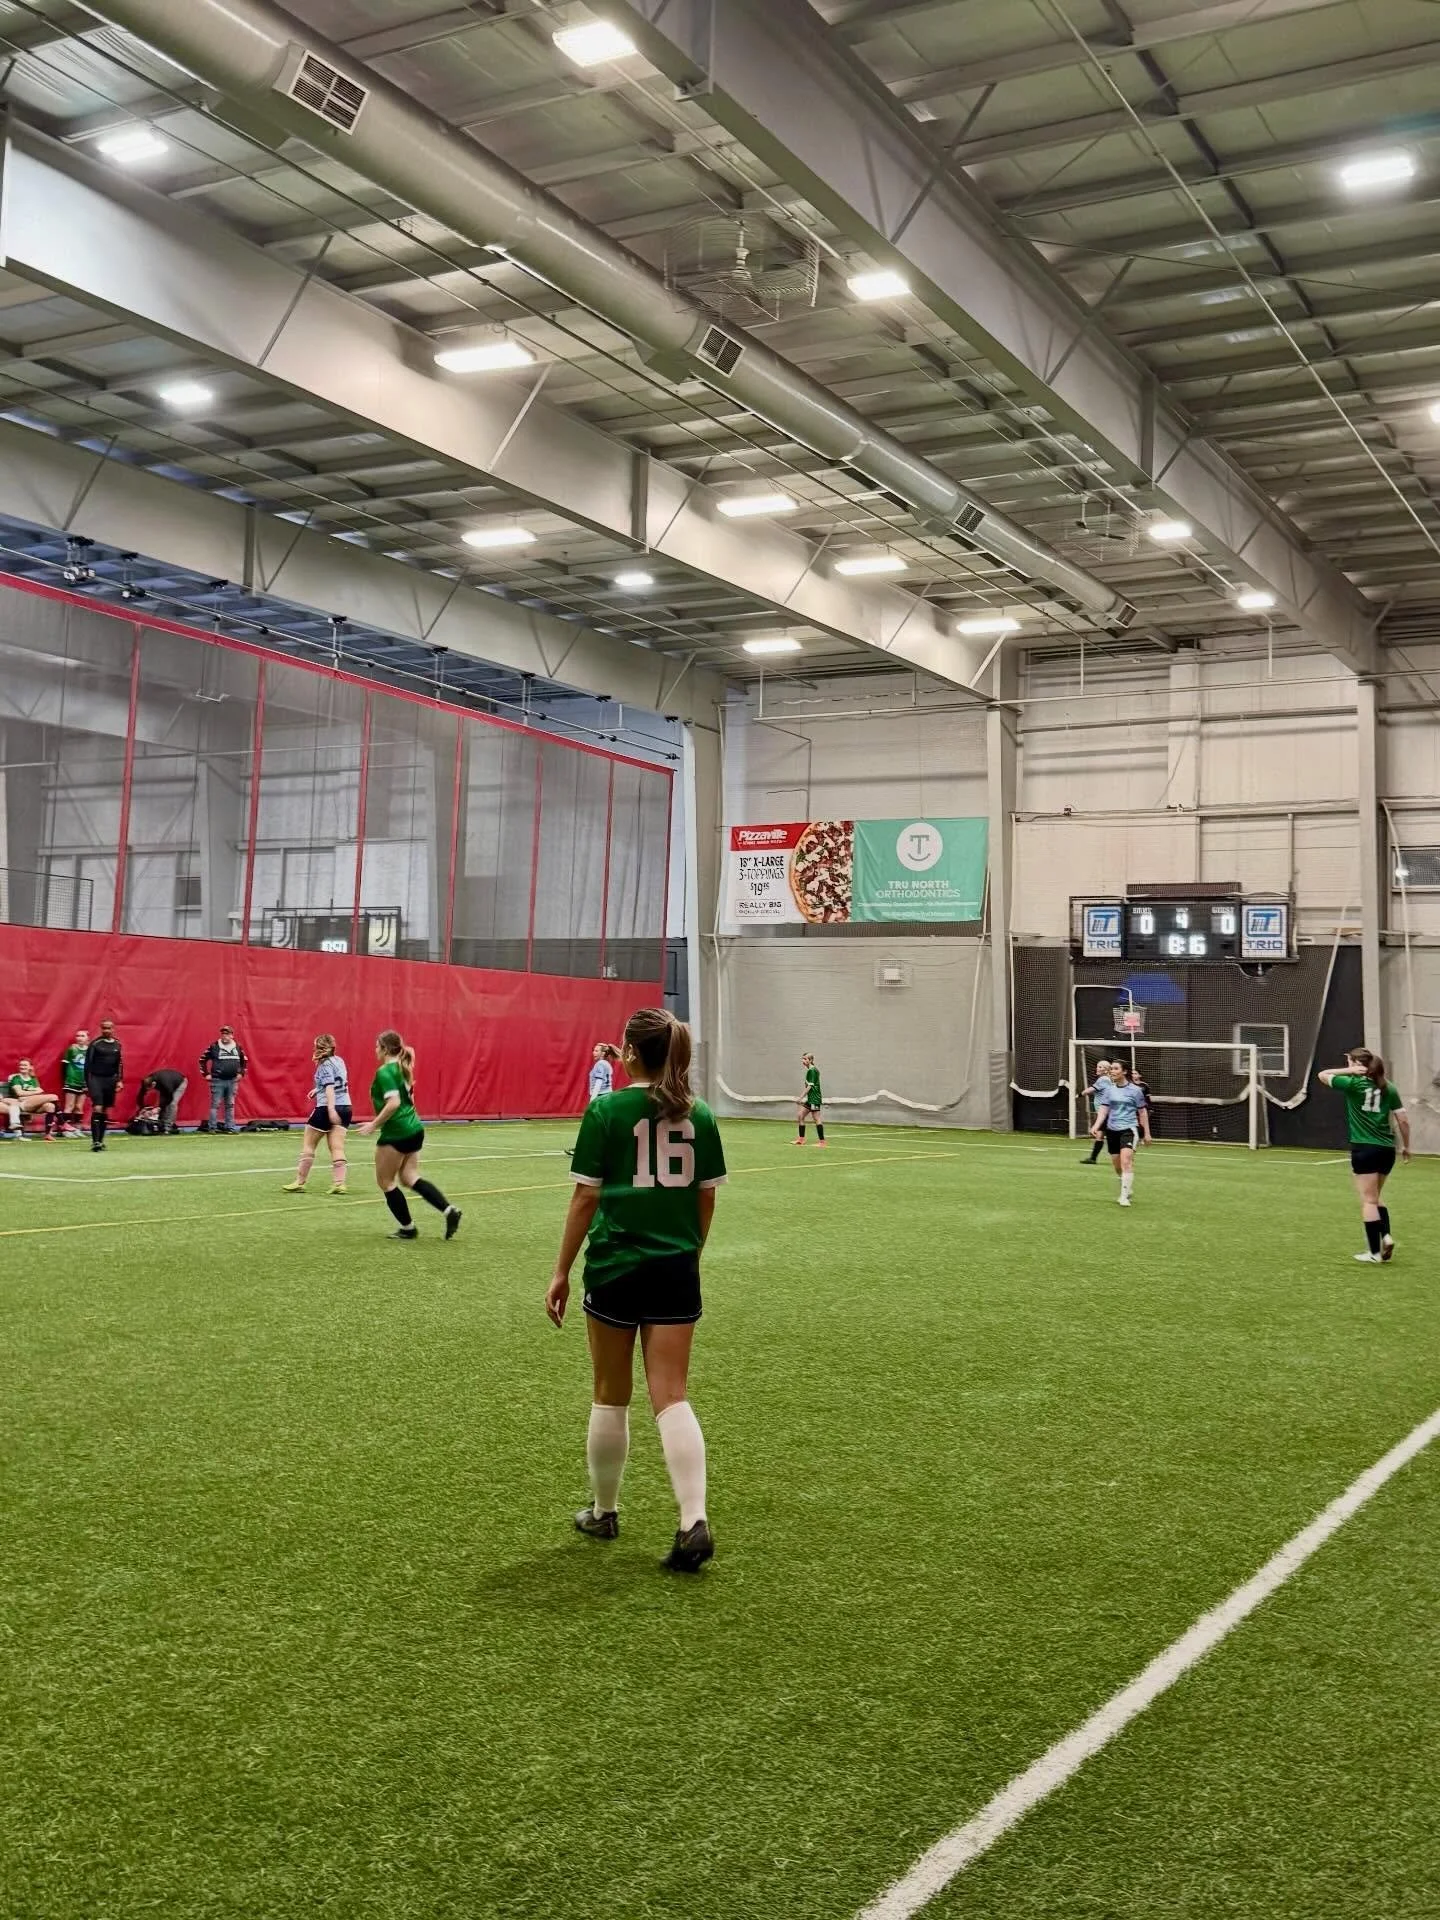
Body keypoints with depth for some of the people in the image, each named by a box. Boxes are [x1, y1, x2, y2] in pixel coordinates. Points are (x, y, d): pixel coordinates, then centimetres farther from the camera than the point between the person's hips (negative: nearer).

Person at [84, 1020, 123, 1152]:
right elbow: (88, 1064, -4)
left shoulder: (117, 1044, 10)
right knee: (97, 1109, -15)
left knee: (105, 1112, 9)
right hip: (96, 1079, -5)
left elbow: (119, 1064, 16)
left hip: (110, 1080, 5)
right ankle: (95, 1142, -16)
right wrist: (87, 1084, -7)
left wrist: (120, 1080, 8)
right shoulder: (95, 1044, -5)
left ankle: (100, 1141, 18)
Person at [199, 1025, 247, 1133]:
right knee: (215, 1105, -3)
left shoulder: (238, 1047, 7)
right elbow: (203, 1060, 2)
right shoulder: (214, 1046, -4)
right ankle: (213, 1128, 0)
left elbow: (244, 1061, 21)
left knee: (230, 1105, 9)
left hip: (233, 1081, 4)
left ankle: (230, 1127, 13)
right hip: (217, 1081, -3)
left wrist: (241, 1073, 11)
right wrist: (206, 1074, -3)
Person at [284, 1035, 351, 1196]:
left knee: (308, 1145, 6)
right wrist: (318, 1089, 30)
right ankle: (339, 1183, -9)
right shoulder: (338, 1061, 12)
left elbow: (330, 1087, -22)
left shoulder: (325, 1065, -10)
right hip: (345, 1107, 7)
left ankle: (299, 1182, 11)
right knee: (337, 1148, 2)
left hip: (327, 1109, -7)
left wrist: (331, 1109, -30)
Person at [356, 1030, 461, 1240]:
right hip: (414, 1129, 9)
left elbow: (393, 1103, -26)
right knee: (410, 1178, 11)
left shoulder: (384, 1072, -16)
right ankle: (449, 1211, -5)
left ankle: (407, 1228, 11)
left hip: (396, 1134, -9)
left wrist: (374, 1124, -18)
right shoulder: (402, 1069, 12)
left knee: (385, 1181, 7)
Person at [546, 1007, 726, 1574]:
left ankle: (603, 1512, 28)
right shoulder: (699, 1116, 2)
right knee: (671, 1397, 4)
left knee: (611, 1397, 13)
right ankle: (694, 1521, -9)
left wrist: (561, 1271, 0)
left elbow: (585, 1198, -7)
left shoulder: (606, 1111, -8)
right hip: (676, 1271, 3)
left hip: (614, 1267, -2)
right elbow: (706, 1199, 7)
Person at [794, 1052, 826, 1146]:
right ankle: (801, 1139, 12)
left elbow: (809, 1086, -18)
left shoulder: (812, 1071, -14)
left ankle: (822, 1141, -4)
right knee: (800, 1115, 9)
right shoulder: (811, 1070, 15)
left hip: (814, 1099, -10)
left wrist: (801, 1098, -18)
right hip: (810, 1099, 10)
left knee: (816, 1118, -7)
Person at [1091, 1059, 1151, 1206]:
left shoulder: (1134, 1090, -2)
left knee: (1126, 1161, -20)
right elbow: (1103, 1109, 0)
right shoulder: (1108, 1089, 6)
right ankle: (1128, 1189, 33)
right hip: (1112, 1130, 4)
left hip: (1129, 1129, -4)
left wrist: (1147, 1133, 7)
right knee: (1117, 1166, 10)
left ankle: (1124, 1196, -19)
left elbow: (1142, 1112, 5)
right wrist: (1096, 1126, -16)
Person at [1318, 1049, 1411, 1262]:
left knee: (1369, 1200, -1)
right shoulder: (1388, 1088, 6)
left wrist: (1350, 1071, -2)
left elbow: (1323, 1075, 5)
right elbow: (1403, 1120, 5)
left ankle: (1375, 1252, 0)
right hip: (1387, 1149, 5)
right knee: (1375, 1197, 22)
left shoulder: (1353, 1084, -6)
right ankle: (1386, 1236, 3)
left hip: (1364, 1149, -5)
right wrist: (1405, 1145, 16)